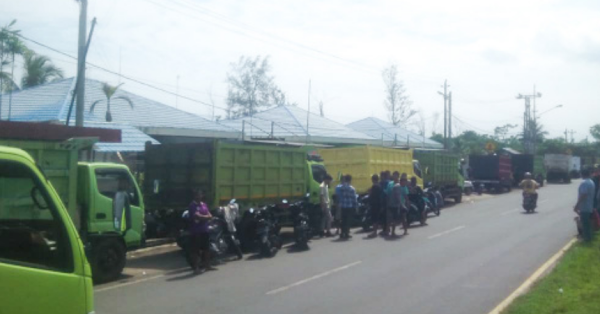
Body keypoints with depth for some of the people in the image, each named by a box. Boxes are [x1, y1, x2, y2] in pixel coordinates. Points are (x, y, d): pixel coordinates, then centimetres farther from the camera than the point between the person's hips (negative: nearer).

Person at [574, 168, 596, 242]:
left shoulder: (584, 183, -21)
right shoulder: (591, 182, 11)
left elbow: (583, 196, -26)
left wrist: (576, 205, -20)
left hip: (584, 207, -10)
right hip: (589, 207, 10)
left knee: (585, 223, -2)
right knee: (588, 223, 18)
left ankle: (586, 238, 3)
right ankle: (588, 237, 26)